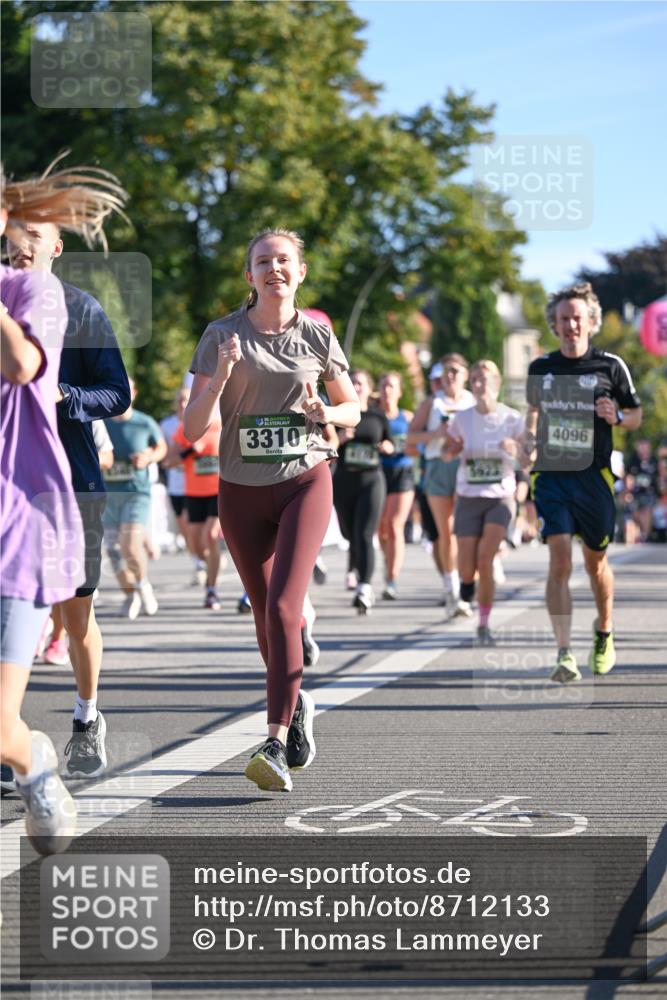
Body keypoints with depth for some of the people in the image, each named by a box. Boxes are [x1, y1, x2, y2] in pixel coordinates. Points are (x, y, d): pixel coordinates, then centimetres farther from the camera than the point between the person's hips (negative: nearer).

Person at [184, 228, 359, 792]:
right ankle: (296, 704, 38)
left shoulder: (317, 337, 2)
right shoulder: (222, 336, -1)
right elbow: (193, 428, -4)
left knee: (282, 607, -19)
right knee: (266, 616, 10)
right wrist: (222, 376, -20)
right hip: (242, 492, 2)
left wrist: (327, 413, -8)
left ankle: (277, 744, -24)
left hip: (305, 481, -2)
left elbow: (353, 409, 15)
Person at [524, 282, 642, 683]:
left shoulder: (611, 366, -1)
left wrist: (617, 416, -14)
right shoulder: (540, 367, 6)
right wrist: (530, 439, 4)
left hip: (594, 477, -1)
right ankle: (565, 654, -15)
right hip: (551, 476, 1)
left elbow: (637, 415, 7)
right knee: (560, 561, -12)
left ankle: (604, 634, 38)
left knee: (596, 562, 12)